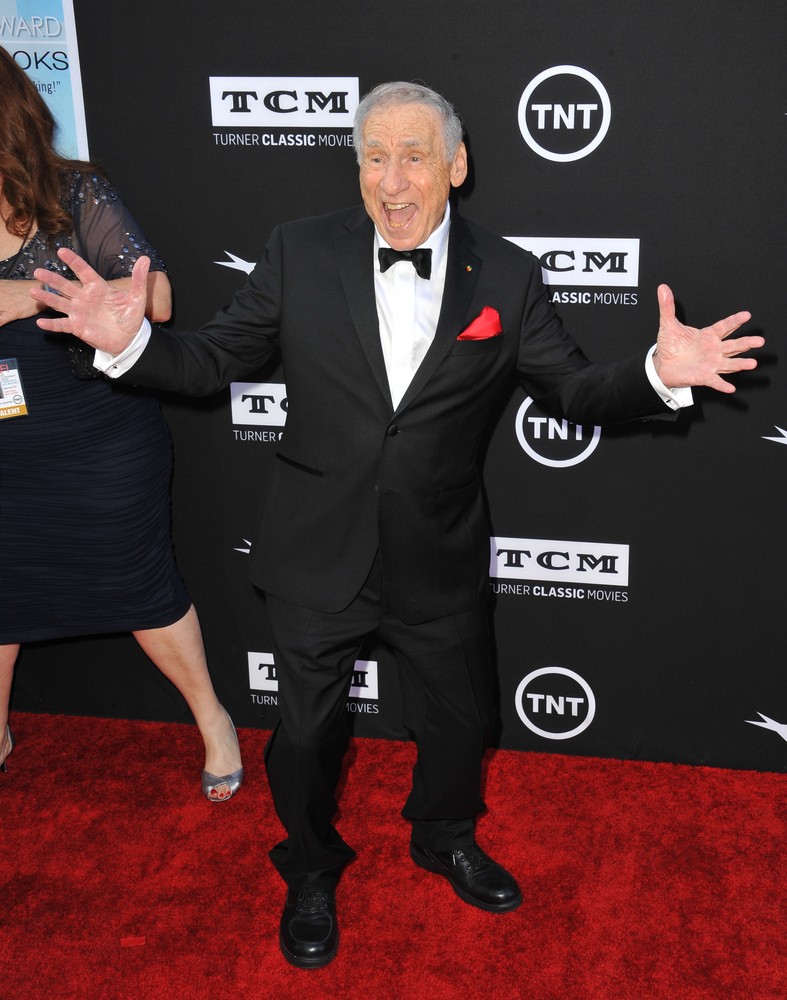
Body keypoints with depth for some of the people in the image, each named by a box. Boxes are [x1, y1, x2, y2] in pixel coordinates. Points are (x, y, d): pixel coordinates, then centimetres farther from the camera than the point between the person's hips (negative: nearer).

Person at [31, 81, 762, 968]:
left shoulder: (506, 277, -6)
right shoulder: (300, 253, -8)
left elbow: (576, 392, -1)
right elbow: (213, 361, -3)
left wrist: (657, 374, -20)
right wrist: (131, 342, -23)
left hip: (439, 562, 1)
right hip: (316, 557, -1)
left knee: (460, 720, 20)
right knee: (307, 731, 14)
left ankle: (444, 838, 52)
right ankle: (311, 869, 44)